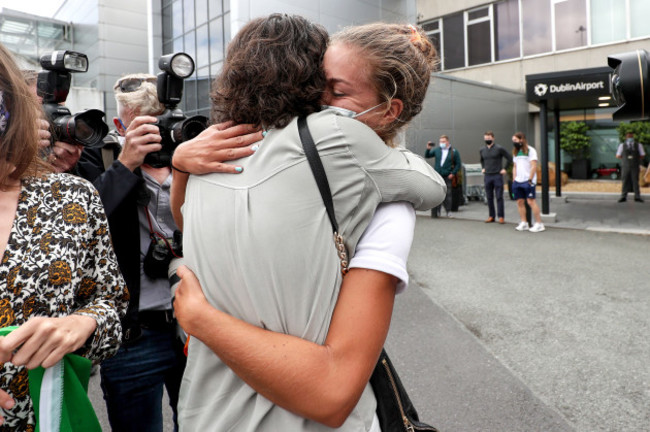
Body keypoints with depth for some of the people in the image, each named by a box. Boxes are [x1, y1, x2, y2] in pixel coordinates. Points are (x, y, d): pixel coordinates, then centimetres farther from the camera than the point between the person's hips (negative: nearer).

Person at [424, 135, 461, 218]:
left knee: (447, 195, 2)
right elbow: (427, 156, 13)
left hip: (448, 177, -2)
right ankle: (436, 212, 8)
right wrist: (428, 149, -6)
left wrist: (453, 173, -7)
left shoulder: (454, 152, 2)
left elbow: (458, 164, 4)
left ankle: (448, 211, 13)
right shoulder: (436, 150, 8)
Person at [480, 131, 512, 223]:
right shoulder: (482, 150, 9)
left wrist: (504, 169, -4)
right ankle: (491, 216, 16)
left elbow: (509, 158, -2)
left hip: (497, 176, -5)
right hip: (487, 176, 5)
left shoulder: (499, 148, -6)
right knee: (489, 197, 8)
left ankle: (501, 216, 3)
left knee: (499, 197, -3)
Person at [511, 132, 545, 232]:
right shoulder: (515, 152, 18)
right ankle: (524, 223, 10)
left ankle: (539, 224, -6)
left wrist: (530, 179, -15)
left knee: (531, 201, -10)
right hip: (518, 181, 7)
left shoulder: (530, 150, -3)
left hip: (528, 181, -7)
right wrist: (514, 179, 12)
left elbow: (533, 166, -9)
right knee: (520, 202, 4)